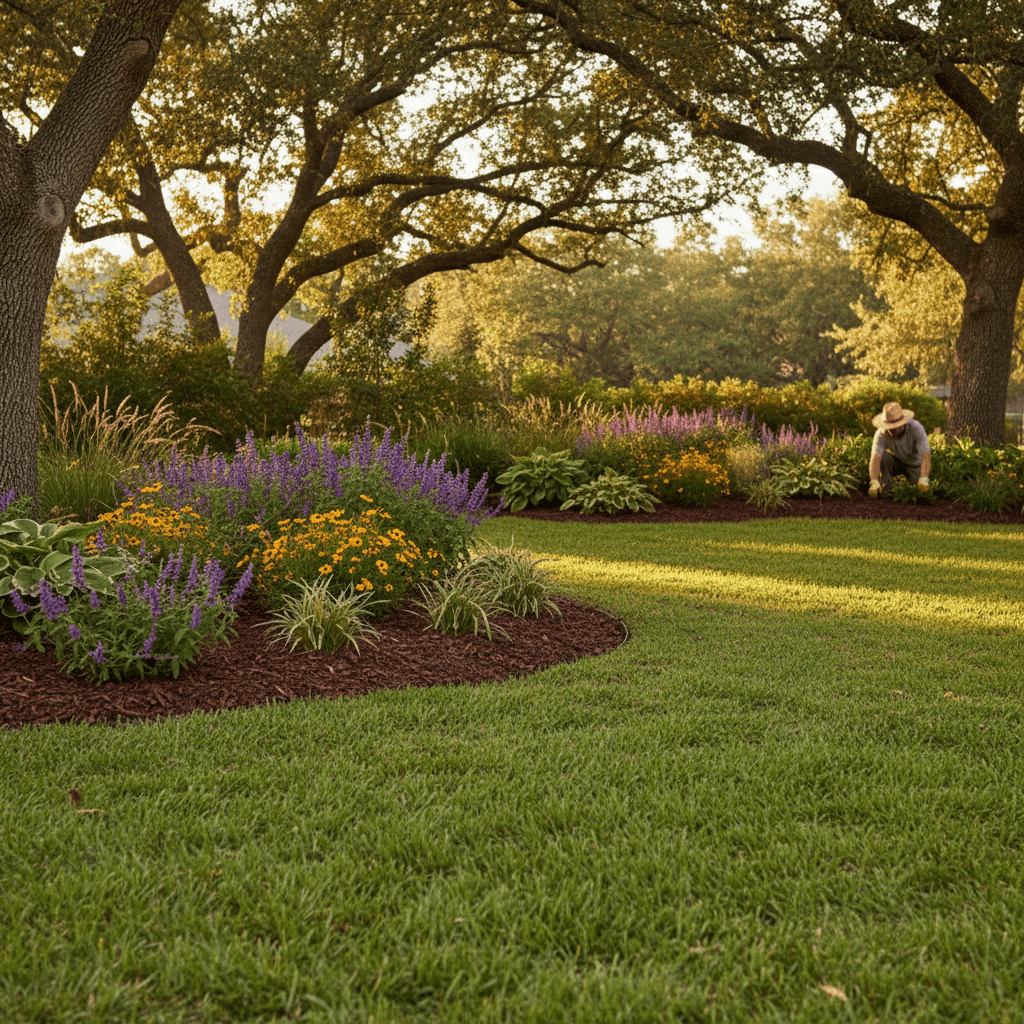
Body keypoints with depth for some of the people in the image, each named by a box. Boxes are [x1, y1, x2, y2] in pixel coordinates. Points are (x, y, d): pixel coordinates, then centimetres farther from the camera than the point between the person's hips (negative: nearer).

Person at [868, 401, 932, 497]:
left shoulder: (916, 428, -33)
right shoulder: (881, 433, -31)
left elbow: (926, 457, -40)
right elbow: (874, 460, -42)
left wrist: (923, 480, -57)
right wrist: (874, 484, -59)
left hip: (914, 464, 0)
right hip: (895, 462, 0)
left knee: (923, 489, -23)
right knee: (883, 456, -32)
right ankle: (885, 490, -15)